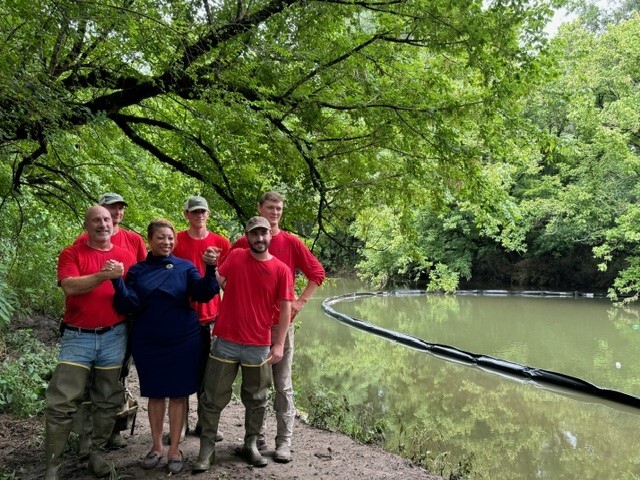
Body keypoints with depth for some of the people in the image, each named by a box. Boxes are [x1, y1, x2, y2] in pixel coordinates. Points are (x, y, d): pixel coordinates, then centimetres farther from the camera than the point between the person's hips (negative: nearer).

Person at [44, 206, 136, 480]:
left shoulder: (126, 257, 8)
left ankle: (97, 454, 25)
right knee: (62, 403, -4)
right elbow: (69, 286, -16)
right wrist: (104, 275, -23)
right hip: (77, 336, -2)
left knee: (107, 401, 9)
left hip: (113, 337, 2)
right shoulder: (71, 254, 1)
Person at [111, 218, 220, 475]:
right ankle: (156, 446, 26)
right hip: (148, 342, 1)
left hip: (183, 341, -1)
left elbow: (204, 294, -15)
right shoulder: (137, 270, 3)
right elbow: (130, 305, -8)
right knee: (155, 393, 11)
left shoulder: (185, 267, -1)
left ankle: (174, 449, 17)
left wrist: (210, 269, -32)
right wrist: (117, 282, -25)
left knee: (178, 393, 5)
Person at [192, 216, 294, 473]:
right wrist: (211, 266, -12)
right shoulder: (235, 257, 1)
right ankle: (206, 449, 19)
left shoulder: (281, 270, -2)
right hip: (226, 341, 0)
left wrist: (279, 344, -6)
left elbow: (285, 308, -3)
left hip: (259, 346, 0)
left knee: (256, 399, 14)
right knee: (213, 398, 6)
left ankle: (251, 445, 31)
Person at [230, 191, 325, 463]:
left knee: (283, 384, 3)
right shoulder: (243, 244, 0)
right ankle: (256, 437, 25)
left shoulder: (291, 242, -1)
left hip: (281, 321, -1)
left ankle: (284, 441, 10)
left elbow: (317, 272, 3)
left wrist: (300, 302, -4)